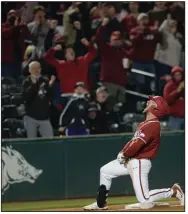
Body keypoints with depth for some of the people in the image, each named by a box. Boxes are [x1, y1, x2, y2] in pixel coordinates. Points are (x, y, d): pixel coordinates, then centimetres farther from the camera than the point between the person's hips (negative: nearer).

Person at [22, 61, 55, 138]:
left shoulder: (45, 81, 7)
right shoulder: (27, 82, 0)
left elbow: (51, 96, 4)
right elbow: (25, 97, -16)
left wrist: (51, 85, -11)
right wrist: (33, 84, -21)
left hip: (44, 118, 2)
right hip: (31, 118, -2)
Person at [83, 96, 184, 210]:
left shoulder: (153, 125, -20)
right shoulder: (145, 123, 13)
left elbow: (138, 144, -25)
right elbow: (134, 141, 15)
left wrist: (124, 154, -11)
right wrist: (123, 152, 0)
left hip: (140, 163, -10)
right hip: (130, 160, 10)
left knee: (144, 199, -12)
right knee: (105, 171, 16)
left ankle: (173, 191, 4)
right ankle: (101, 203, 23)